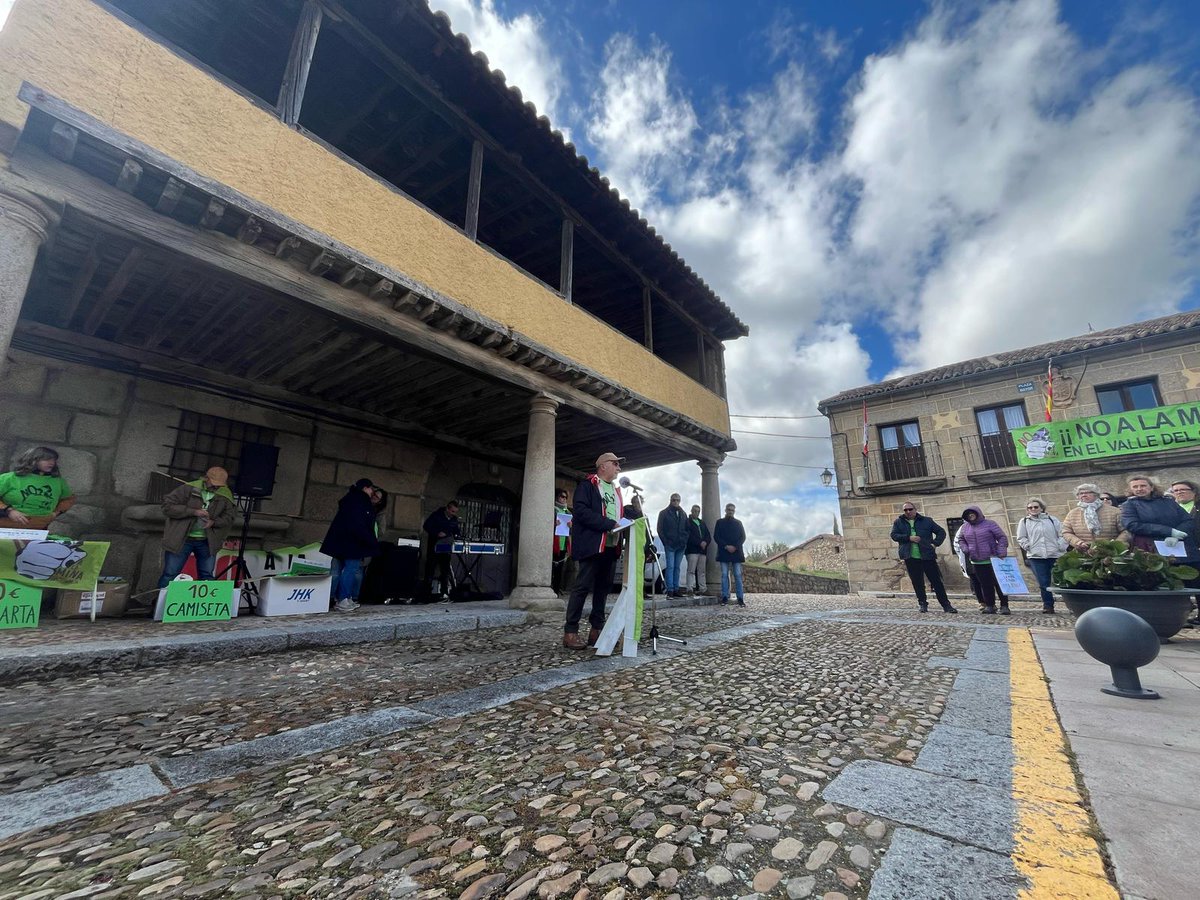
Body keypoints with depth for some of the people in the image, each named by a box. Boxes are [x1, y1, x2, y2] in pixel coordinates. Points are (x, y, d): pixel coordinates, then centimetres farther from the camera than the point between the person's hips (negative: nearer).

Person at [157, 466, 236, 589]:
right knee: (170, 575, 5)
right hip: (182, 539, -2)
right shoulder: (189, 489, -11)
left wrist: (214, 522, -16)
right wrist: (193, 512, -22)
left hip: (207, 542, 3)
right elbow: (167, 506, -12)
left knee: (207, 576, 10)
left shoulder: (226, 496, -1)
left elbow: (229, 517, 4)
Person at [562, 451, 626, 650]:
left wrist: (622, 525, 5)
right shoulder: (587, 485, -4)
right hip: (592, 545, -8)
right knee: (582, 586, -5)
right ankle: (570, 632, 2)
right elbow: (581, 510, -17)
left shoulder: (616, 489, 21)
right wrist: (608, 524, -20)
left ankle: (596, 630, 19)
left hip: (611, 546, 8)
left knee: (604, 587, 10)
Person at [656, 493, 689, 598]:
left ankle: (676, 589, 9)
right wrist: (666, 542, -8)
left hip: (681, 545, 4)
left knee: (677, 567, 6)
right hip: (670, 545, -4)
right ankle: (670, 590, -8)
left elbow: (687, 529, 19)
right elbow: (660, 529, -1)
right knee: (670, 566, -8)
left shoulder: (683, 514, 17)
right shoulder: (664, 513, 3)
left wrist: (685, 541, 5)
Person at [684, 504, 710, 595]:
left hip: (703, 550, 6)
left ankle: (702, 589, 7)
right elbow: (689, 536, -9)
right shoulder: (687, 522, 1)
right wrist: (699, 543, -14)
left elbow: (708, 535, 17)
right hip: (692, 550, -6)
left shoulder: (702, 522, 22)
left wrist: (705, 542, -3)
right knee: (691, 570, -9)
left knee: (702, 571, 6)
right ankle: (690, 589, -11)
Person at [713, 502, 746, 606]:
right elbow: (716, 537, 2)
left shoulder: (738, 523, 15)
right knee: (724, 575, -3)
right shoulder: (720, 522, 10)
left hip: (736, 552, 1)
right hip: (724, 553, -1)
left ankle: (740, 598, -1)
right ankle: (725, 598, 0)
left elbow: (743, 537, 7)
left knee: (738, 575, -2)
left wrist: (735, 547, -8)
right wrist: (726, 546, -10)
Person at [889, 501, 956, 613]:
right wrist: (909, 538, -15)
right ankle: (922, 603, 17)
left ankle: (946, 605, 10)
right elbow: (894, 535, -2)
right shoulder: (898, 522, 7)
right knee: (917, 583, 5)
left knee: (937, 581, 3)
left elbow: (941, 532, 10)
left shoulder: (926, 520, 8)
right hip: (910, 558, 0)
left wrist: (935, 543, -4)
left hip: (927, 556, 0)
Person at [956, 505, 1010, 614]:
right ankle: (990, 605, 14)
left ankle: (1004, 606, 7)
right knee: (985, 585, 7)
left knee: (999, 583, 0)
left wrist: (1001, 552, -14)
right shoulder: (965, 527, 8)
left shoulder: (989, 524, -4)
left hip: (993, 560, -3)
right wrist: (965, 549, 4)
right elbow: (960, 539, 22)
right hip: (976, 562, 4)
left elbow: (1002, 537, -5)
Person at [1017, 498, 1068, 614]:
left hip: (1055, 555, 0)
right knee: (1044, 583, 0)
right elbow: (1021, 538, 8)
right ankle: (1048, 605, 10)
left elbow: (1062, 535, 6)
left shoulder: (1052, 520, 11)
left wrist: (1060, 547, -5)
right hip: (1036, 557, 0)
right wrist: (1029, 547, -3)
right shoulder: (1024, 522, 10)